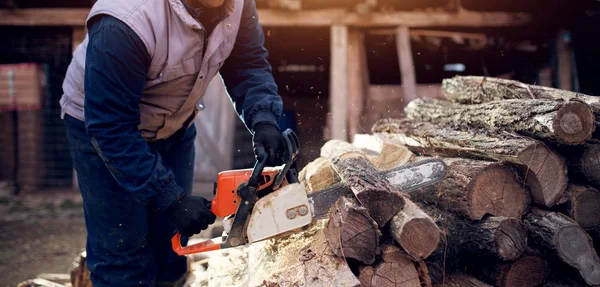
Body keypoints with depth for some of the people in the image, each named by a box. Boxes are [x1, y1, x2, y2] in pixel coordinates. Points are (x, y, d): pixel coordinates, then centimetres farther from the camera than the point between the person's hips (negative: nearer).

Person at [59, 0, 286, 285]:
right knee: (126, 257, -2)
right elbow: (111, 128, -32)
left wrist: (264, 120, -29)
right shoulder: (124, 23, -37)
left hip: (175, 126, 6)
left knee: (172, 251, 13)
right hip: (102, 126, -5)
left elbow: (249, 65, -8)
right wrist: (169, 199, -30)